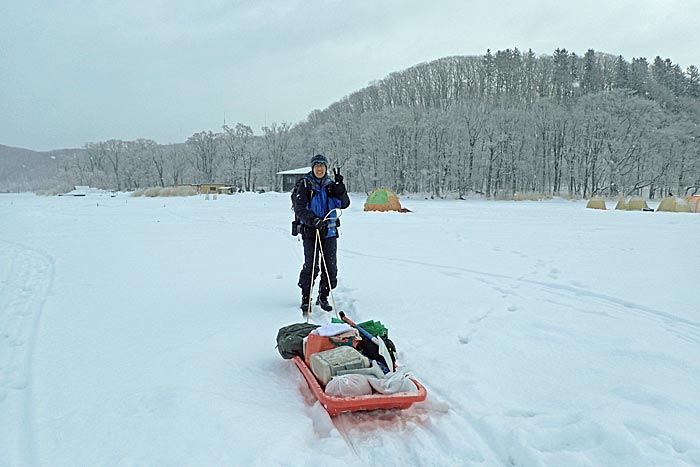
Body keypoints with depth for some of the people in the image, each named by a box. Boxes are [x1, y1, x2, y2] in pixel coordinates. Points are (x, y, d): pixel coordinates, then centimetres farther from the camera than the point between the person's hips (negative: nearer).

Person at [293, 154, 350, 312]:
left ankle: (323, 297, 21)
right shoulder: (305, 185, -2)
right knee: (311, 266, -10)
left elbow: (344, 204, 0)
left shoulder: (330, 185, 9)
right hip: (310, 231, -4)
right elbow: (300, 209, -9)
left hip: (329, 231, 4)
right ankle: (305, 298, 6)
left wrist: (339, 187, -14)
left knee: (330, 266, 4)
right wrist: (313, 220, -25)